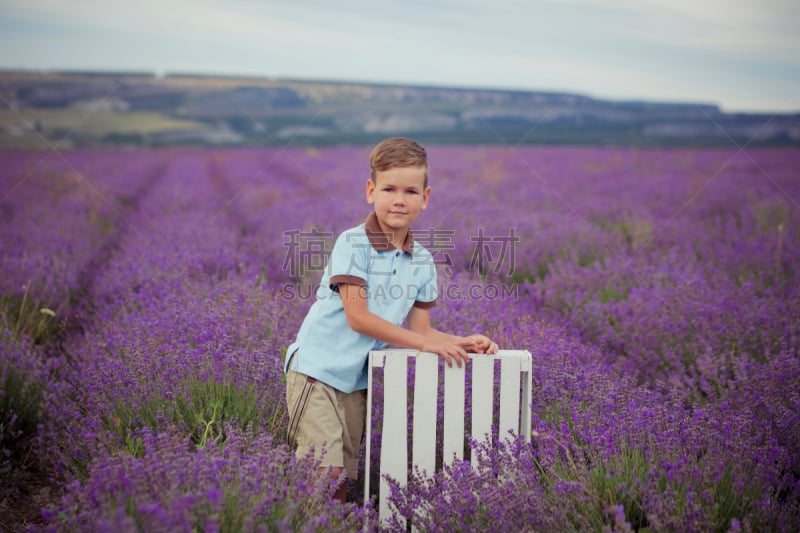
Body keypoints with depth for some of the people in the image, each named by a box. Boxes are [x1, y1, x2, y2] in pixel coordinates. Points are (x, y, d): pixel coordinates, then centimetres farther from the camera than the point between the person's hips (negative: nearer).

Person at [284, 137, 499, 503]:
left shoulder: (422, 262, 6)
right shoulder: (352, 244, -12)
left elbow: (419, 330, 8)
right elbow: (358, 318, -18)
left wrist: (462, 342, -10)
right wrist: (424, 343, -20)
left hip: (360, 379, 6)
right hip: (318, 369, -6)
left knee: (344, 479, 7)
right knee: (324, 472, -14)